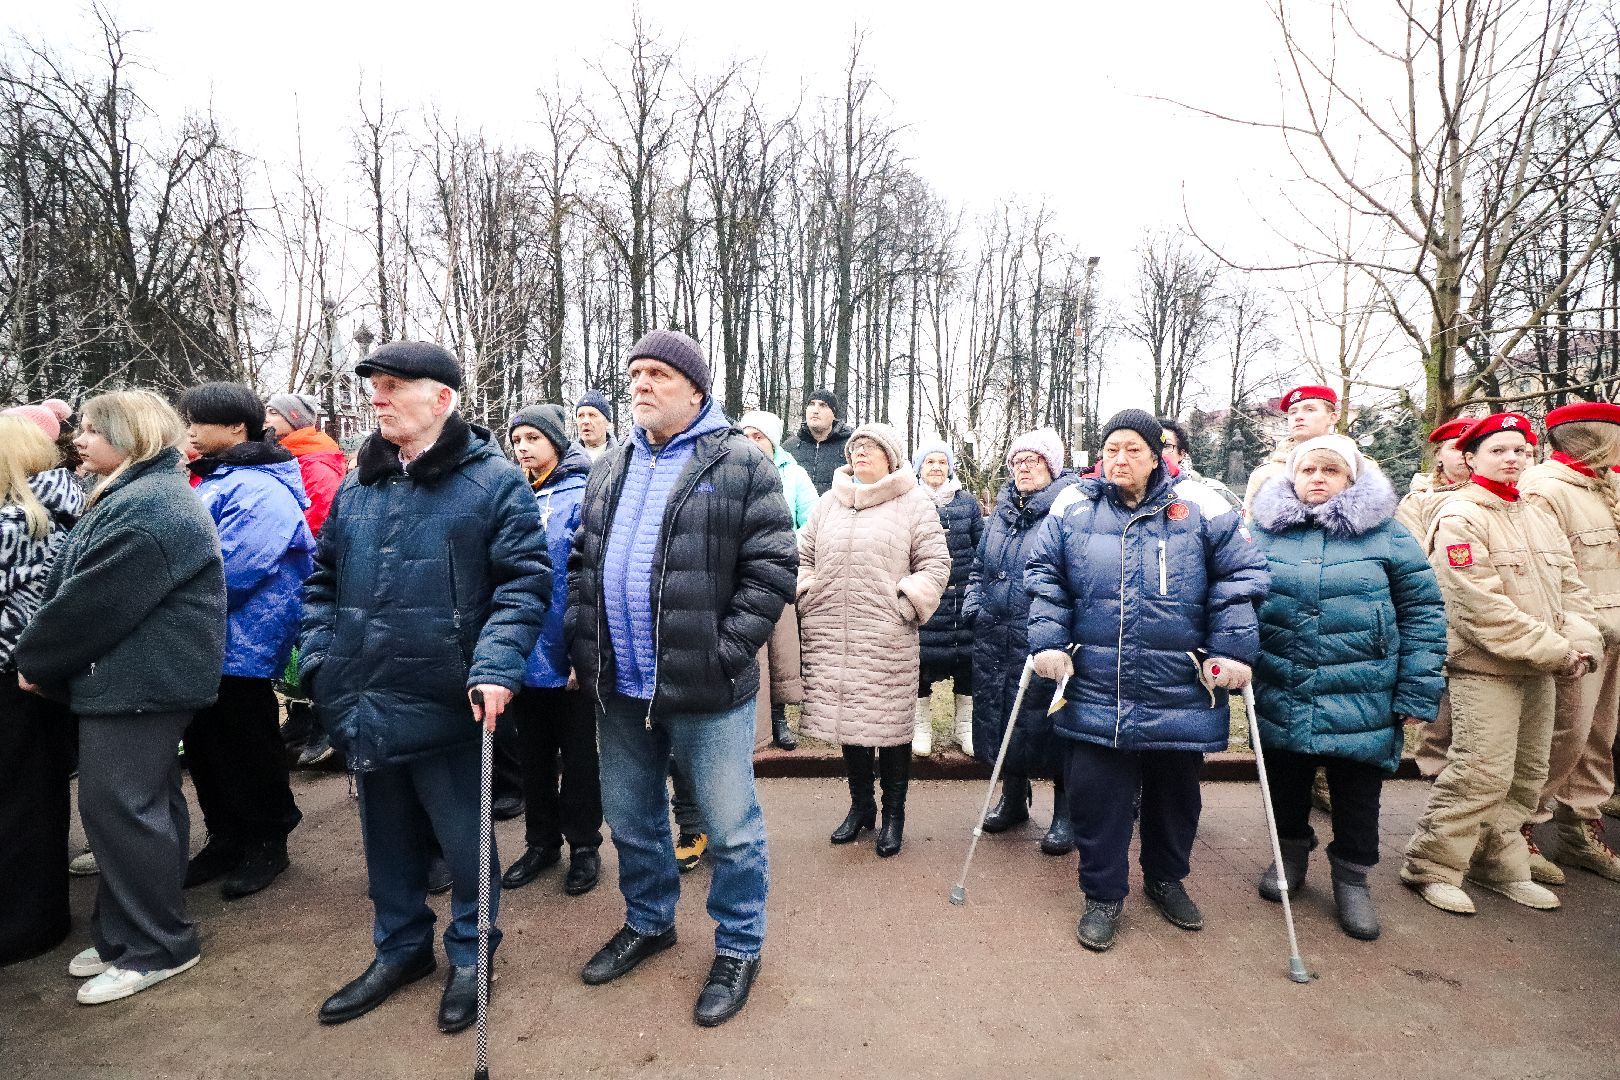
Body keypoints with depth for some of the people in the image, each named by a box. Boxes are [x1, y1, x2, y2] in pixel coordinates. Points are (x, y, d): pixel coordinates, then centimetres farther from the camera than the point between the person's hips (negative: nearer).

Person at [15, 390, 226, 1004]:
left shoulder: (148, 509, -19)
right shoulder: (138, 497, 18)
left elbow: (92, 603, -19)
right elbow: (71, 586, 20)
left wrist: (33, 659, -4)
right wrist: (46, 656, 9)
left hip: (138, 683, -11)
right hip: (135, 679, 11)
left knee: (117, 807, -4)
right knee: (141, 805, 17)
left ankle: (157, 947, 9)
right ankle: (124, 933, 30)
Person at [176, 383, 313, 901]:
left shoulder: (257, 490, -19)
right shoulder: (214, 481, 12)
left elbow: (225, 573, -26)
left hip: (239, 647, -9)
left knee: (247, 750, 5)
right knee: (204, 747, 17)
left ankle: (267, 843, 22)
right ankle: (227, 838, 32)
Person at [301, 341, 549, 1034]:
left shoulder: (493, 480, -9)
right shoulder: (358, 484, 10)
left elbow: (525, 582, -13)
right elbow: (324, 578, 18)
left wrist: (496, 665, -24)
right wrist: (319, 656, 6)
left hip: (444, 705, -6)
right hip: (364, 706, 6)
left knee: (461, 837, 10)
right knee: (386, 834, 21)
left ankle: (471, 953, 34)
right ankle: (400, 948, 43)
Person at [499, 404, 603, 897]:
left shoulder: (582, 495, -10)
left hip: (568, 654, -5)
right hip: (524, 653, 5)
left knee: (577, 754, 10)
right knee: (534, 754, 18)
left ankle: (583, 844, 26)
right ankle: (541, 841, 34)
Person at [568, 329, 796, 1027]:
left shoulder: (741, 464, -8)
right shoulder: (610, 471, 12)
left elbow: (773, 566, -12)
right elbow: (583, 564, 17)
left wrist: (725, 651, -17)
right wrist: (582, 647, 7)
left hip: (707, 692, -6)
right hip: (620, 689, 6)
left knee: (730, 829, 9)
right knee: (630, 819, 22)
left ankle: (738, 948, 32)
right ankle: (648, 922, 46)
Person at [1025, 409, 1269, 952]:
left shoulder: (1196, 505, -2)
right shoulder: (1074, 507, 2)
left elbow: (1240, 573, -1)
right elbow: (1044, 577, 4)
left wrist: (1231, 650, -7)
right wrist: (1048, 641, -6)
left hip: (1180, 691, 1)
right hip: (1096, 689, 0)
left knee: (1175, 790, 18)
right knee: (1096, 791, 3)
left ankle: (1166, 879, 42)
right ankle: (1104, 894, 23)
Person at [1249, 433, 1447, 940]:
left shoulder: (1385, 532, -2)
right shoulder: (1265, 531, 1)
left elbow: (1423, 610, -2)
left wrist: (1418, 691, -6)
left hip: (1362, 702, -1)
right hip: (1281, 698, 1)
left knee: (1356, 797, 13)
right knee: (1286, 786, 17)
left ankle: (1352, 878, 34)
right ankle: (1292, 851, 41)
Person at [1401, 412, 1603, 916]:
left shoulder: (1540, 518, 15)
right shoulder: (1459, 519, -11)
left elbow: (1571, 588, 11)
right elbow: (1481, 605, -19)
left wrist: (1581, 644, -6)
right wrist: (1554, 650, -16)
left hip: (1538, 671, 8)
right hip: (1484, 667, -8)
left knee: (1527, 776, 14)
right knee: (1483, 774, -9)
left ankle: (1497, 865, 28)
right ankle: (1431, 870, 3)